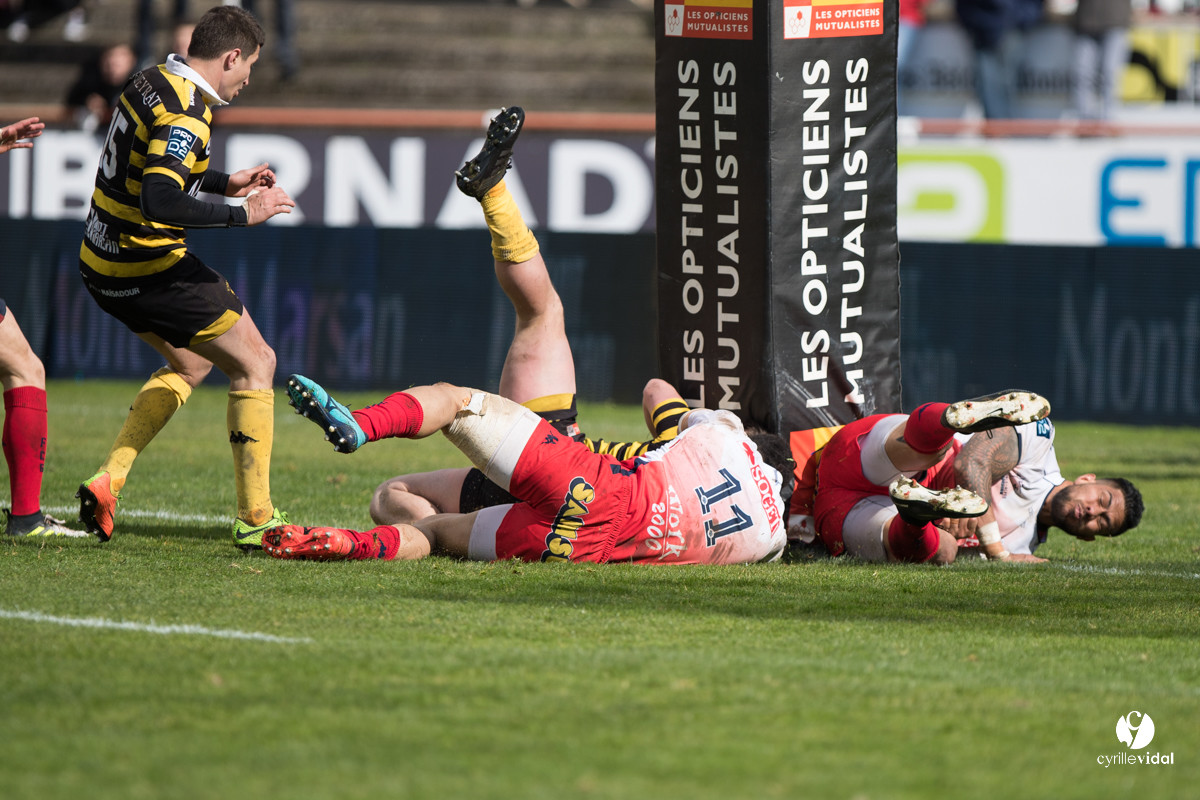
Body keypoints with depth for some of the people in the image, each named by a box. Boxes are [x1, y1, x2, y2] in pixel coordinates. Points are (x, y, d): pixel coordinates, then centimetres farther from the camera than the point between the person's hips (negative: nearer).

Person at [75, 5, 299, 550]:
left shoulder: (151, 82, 8)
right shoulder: (185, 115, -22)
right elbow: (159, 203, -34)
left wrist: (226, 183, 22)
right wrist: (243, 214, -25)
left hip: (102, 265, 10)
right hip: (149, 267, -10)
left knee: (191, 362, 28)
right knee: (255, 363, 4)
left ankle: (108, 480, 15)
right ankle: (255, 519, 4)